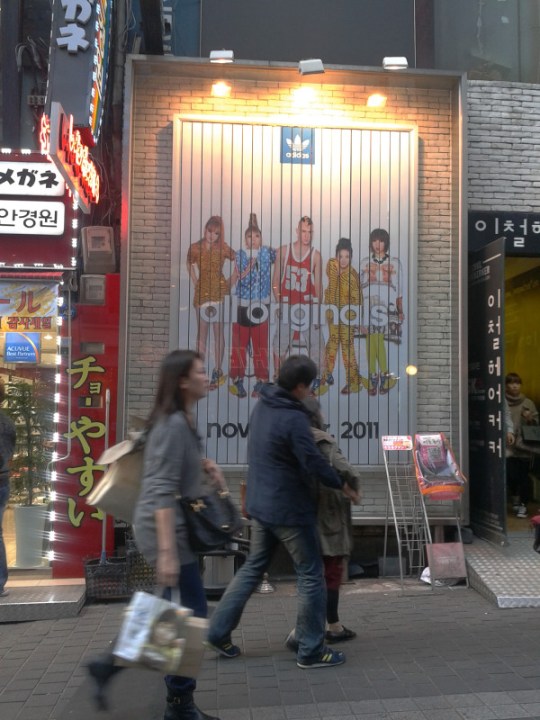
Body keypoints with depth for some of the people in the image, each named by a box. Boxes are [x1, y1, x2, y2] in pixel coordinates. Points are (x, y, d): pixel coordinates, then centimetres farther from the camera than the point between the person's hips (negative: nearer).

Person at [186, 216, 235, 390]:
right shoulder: (195, 248, 2)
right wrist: (195, 283, 10)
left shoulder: (223, 249, -2)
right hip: (201, 291, 2)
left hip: (219, 291, -2)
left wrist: (231, 280, -2)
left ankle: (218, 371, 3)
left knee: (218, 331, -1)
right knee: (201, 331, 7)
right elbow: (190, 265, 18)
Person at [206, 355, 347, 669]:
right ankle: (311, 650, 15)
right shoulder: (294, 419, -23)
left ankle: (219, 631, 25)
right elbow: (314, 464, -22)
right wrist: (341, 482, -5)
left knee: (253, 567, 21)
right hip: (291, 510, -8)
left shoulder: (263, 406, 3)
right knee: (311, 575, 6)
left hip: (261, 505, 8)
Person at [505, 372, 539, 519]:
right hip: (508, 446, -1)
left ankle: (523, 505, 14)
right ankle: (515, 498, 21)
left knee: (523, 476, -4)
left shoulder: (528, 403, 7)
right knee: (511, 474, -8)